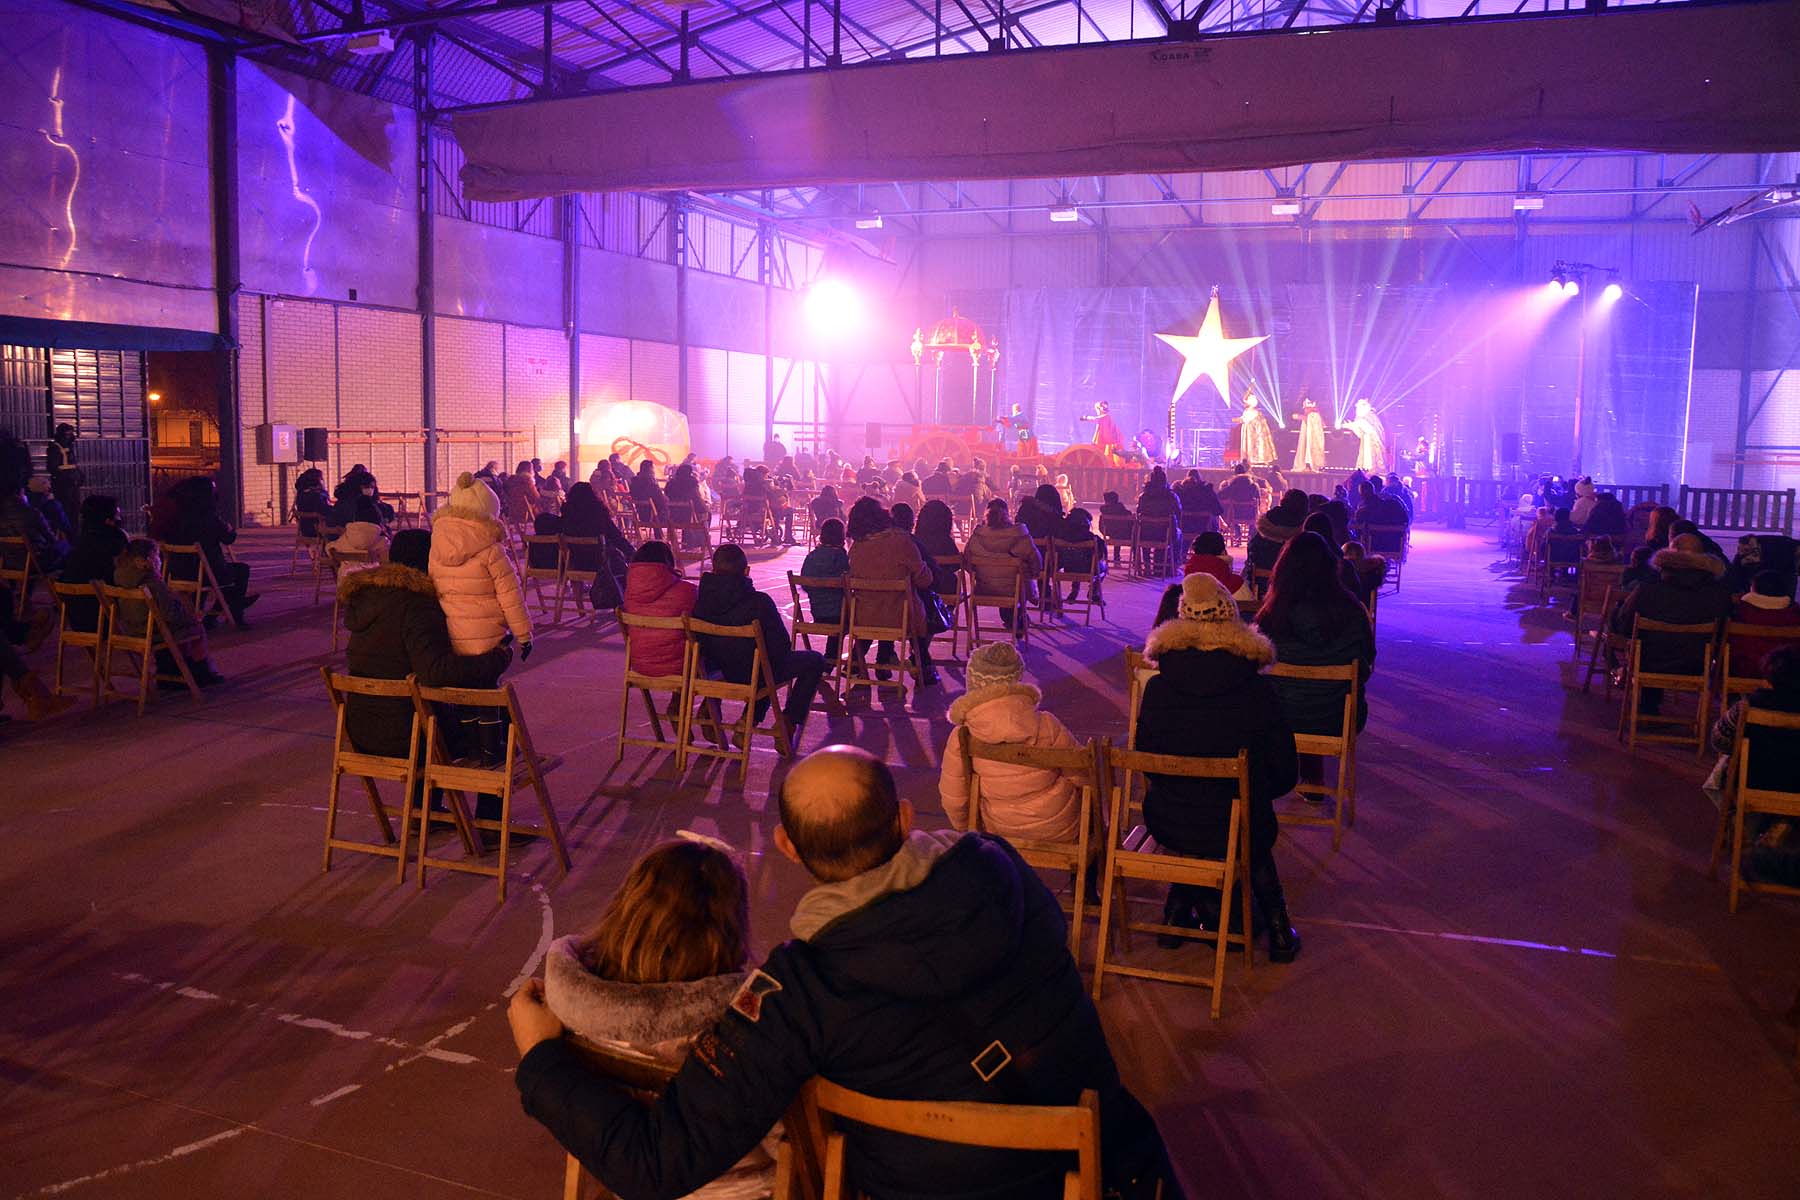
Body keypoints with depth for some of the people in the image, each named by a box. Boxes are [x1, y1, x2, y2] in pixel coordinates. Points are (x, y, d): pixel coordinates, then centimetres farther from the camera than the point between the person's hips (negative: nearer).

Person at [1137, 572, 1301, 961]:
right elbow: (1285, 775, -4)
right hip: (1236, 832, -1)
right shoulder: (1257, 692, -14)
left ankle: (1179, 913, 27)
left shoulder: (1158, 688, -11)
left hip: (1168, 825, 1)